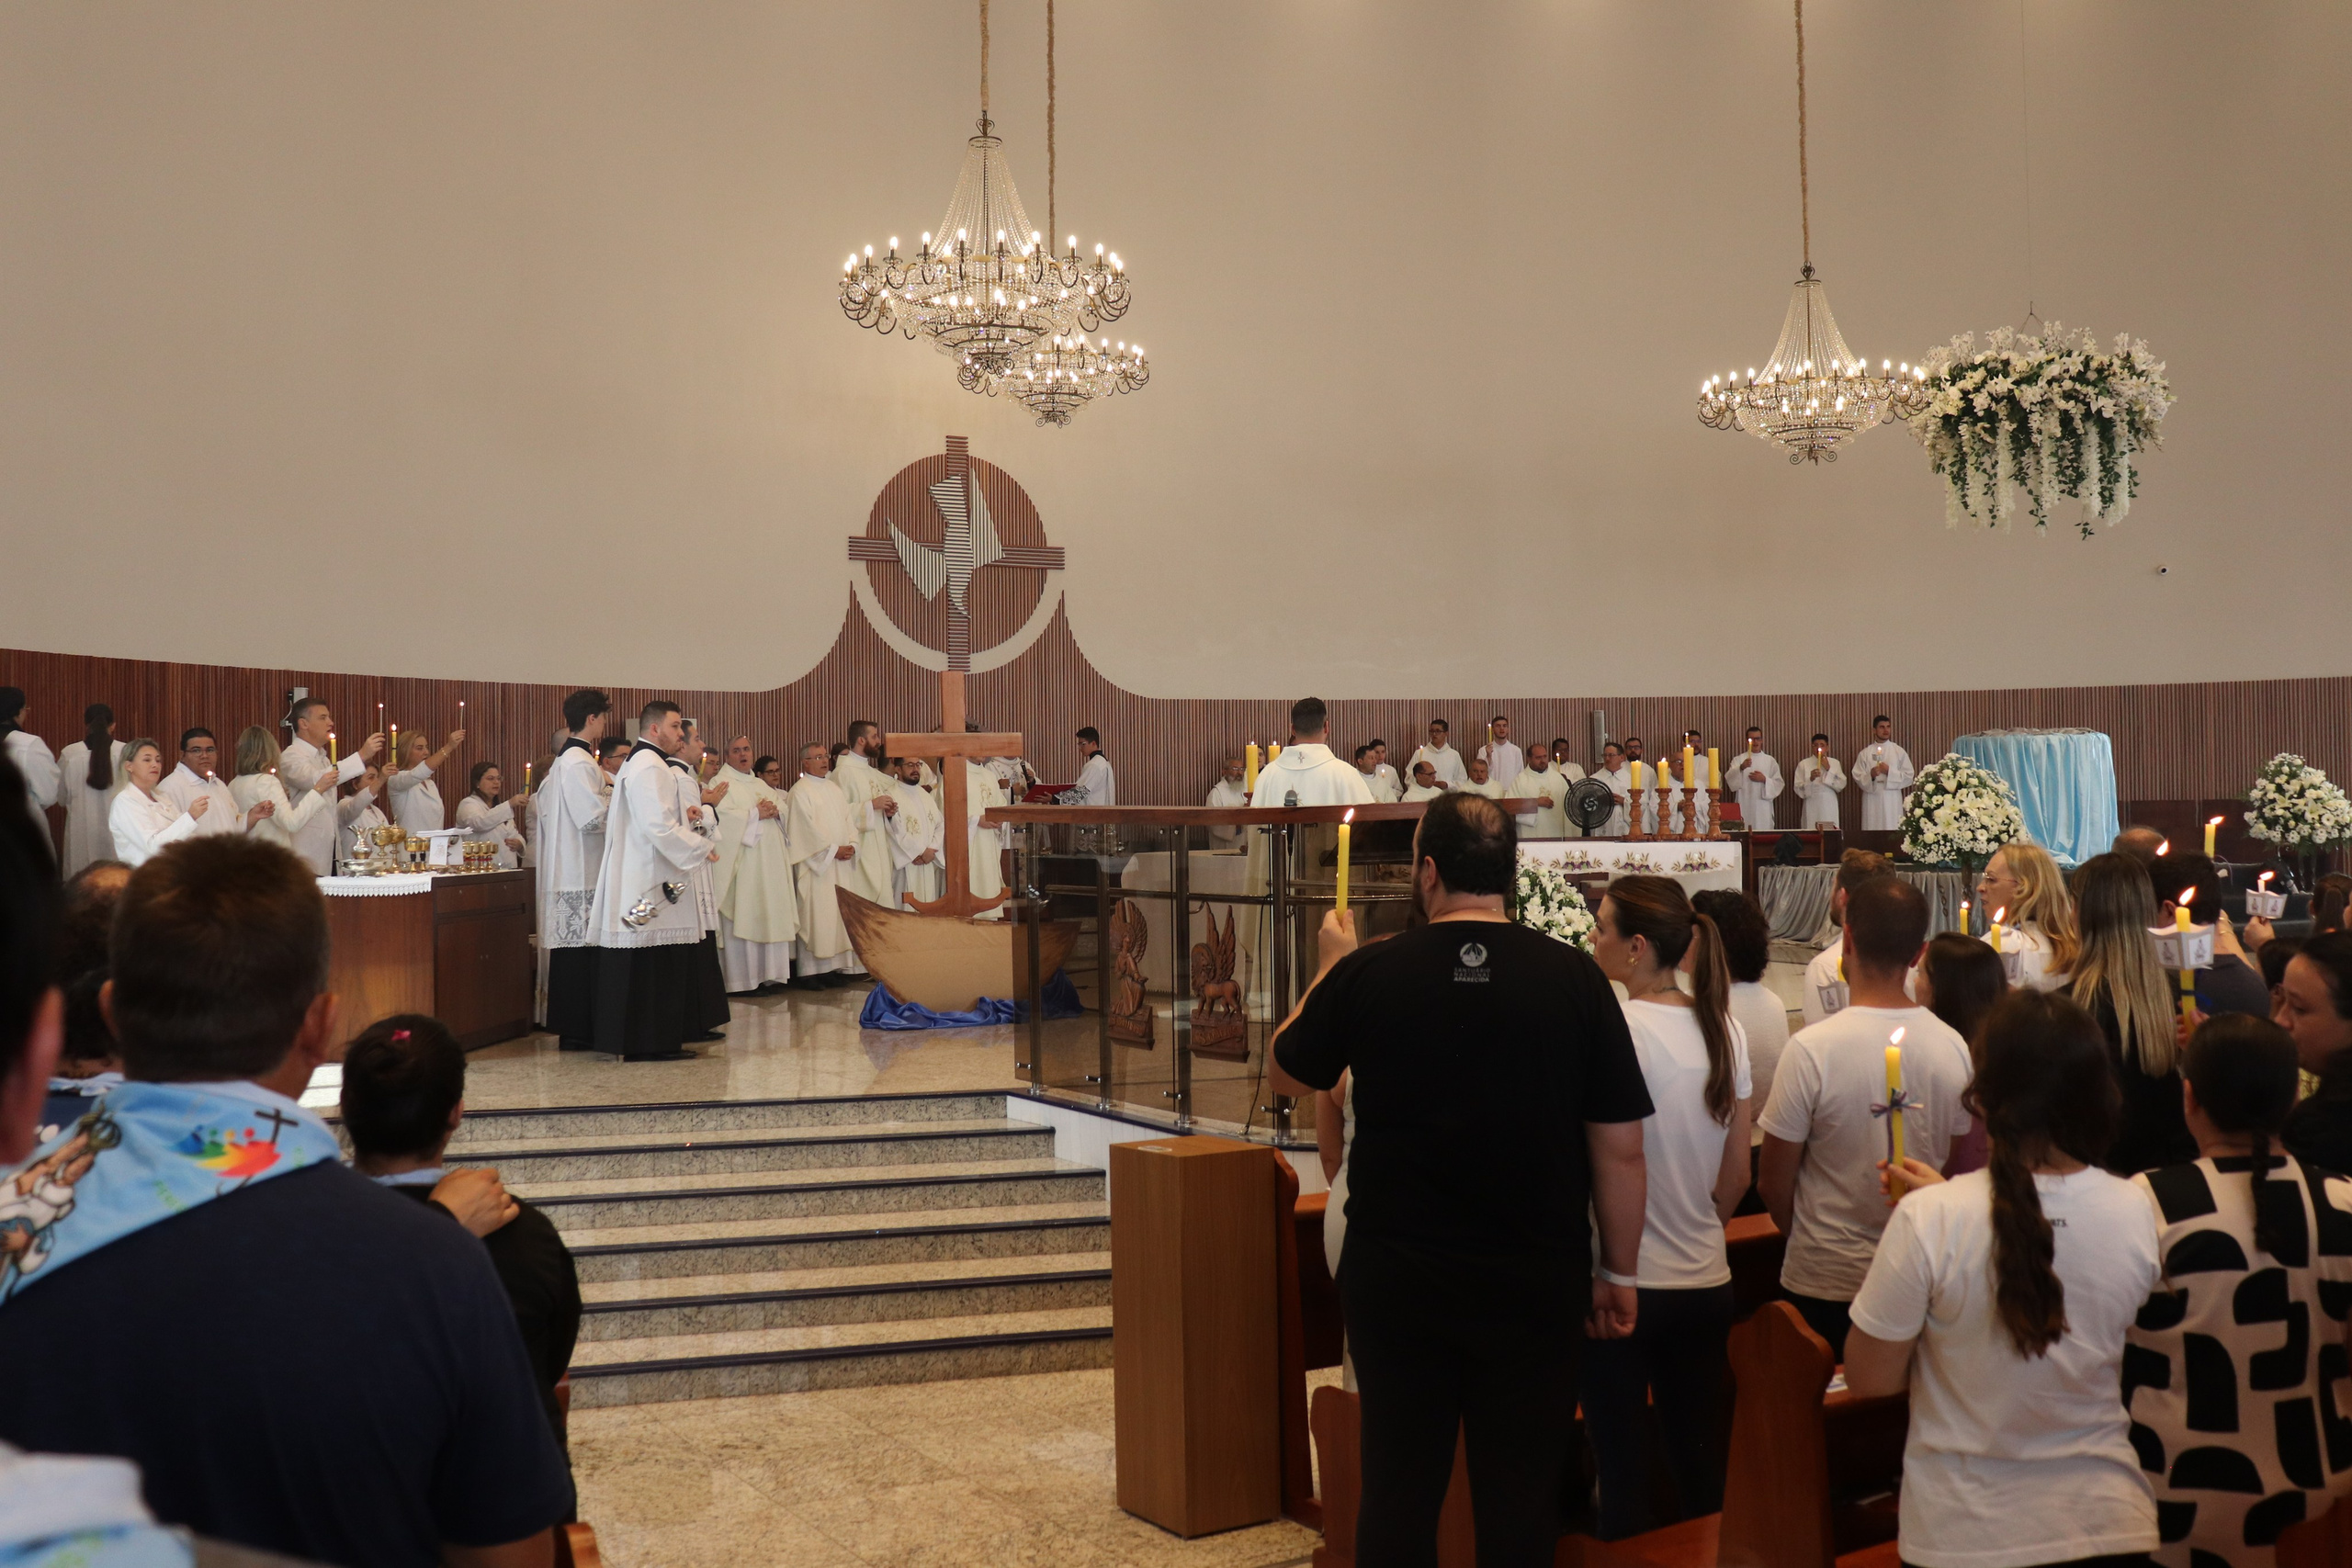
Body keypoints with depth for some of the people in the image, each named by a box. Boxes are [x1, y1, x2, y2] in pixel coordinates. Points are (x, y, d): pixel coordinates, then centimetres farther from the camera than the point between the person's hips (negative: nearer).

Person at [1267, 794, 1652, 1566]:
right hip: (1536, 1280, 0)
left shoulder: (1367, 972, -9)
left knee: (1398, 1484, 14)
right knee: (1522, 1492, 13)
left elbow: (1286, 1073, 9)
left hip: (1396, 1276, 0)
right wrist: (1619, 1272, 8)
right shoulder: (1573, 976, -9)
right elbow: (1621, 1149, -5)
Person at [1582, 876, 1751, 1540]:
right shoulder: (1725, 1029, 1)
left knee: (1623, 1472, 5)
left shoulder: (1615, 1029, -16)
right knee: (1701, 1468, 15)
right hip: (1707, 1283, 6)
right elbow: (1738, 1174, 7)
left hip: (1627, 1284, -6)